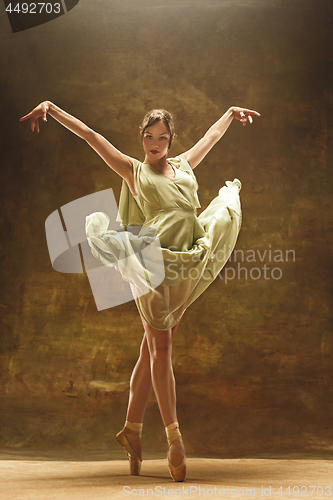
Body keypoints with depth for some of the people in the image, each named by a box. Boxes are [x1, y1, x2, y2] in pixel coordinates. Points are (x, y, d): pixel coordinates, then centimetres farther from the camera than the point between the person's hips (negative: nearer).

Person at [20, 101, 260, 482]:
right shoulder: (133, 170, 12)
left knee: (152, 348, 6)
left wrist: (232, 112, 50)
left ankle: (132, 428, 15)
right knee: (160, 347, -5)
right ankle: (175, 439, -4)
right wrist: (50, 107, 8)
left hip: (187, 265, 4)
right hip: (154, 261, -4)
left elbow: (213, 134, 37)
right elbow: (88, 134, 10)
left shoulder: (185, 164, 22)